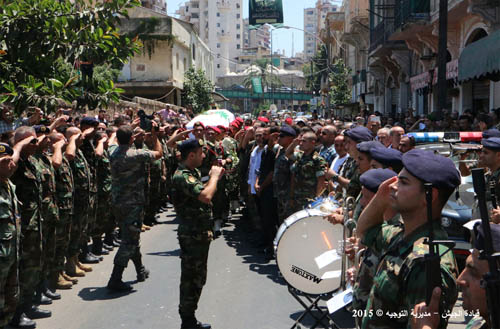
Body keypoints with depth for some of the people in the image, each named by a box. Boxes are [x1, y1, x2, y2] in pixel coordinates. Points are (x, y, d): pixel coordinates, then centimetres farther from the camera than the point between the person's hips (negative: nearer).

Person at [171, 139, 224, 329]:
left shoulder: (193, 172, 11)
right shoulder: (182, 176, -21)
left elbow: (204, 193, 19)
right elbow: (206, 196, -34)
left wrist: (215, 177, 5)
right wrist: (214, 176, -18)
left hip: (200, 234, 10)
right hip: (192, 236, -10)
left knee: (198, 278, 18)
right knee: (191, 279, 0)